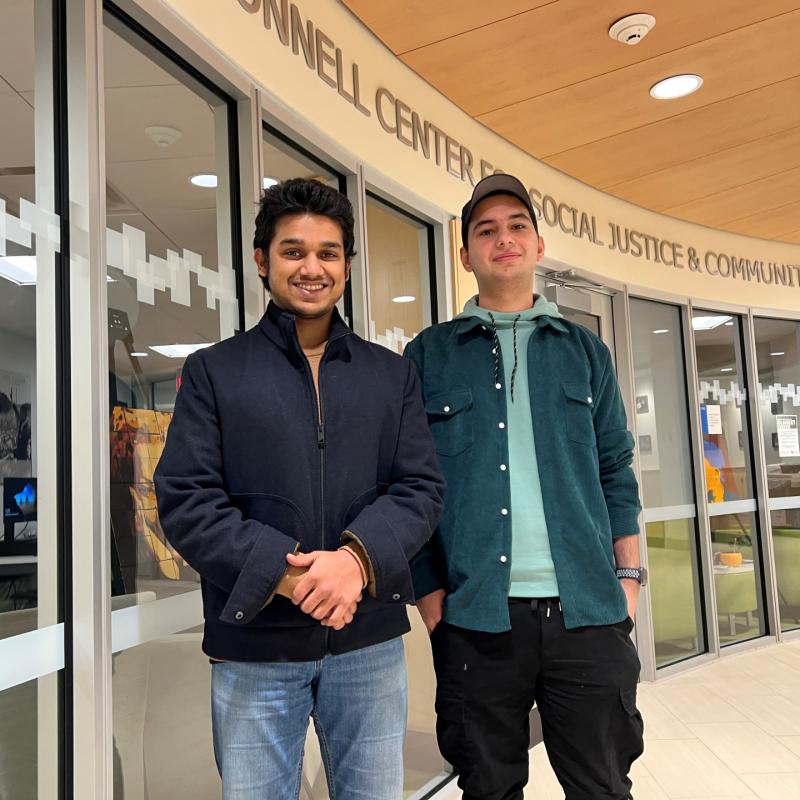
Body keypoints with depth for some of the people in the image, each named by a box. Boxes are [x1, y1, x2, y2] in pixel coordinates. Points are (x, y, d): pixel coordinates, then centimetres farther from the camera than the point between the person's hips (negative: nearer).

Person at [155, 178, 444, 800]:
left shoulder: (393, 375, 9)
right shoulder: (213, 372, 3)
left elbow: (421, 488, 1)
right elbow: (185, 499, -5)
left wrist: (357, 557, -17)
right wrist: (279, 571, -18)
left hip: (369, 639, 2)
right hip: (254, 643, -1)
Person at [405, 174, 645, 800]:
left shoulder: (586, 351, 12)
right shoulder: (429, 355, 6)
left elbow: (617, 471, 12)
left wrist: (628, 577, 3)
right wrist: (429, 592, -3)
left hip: (588, 612, 2)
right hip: (476, 618, -1)